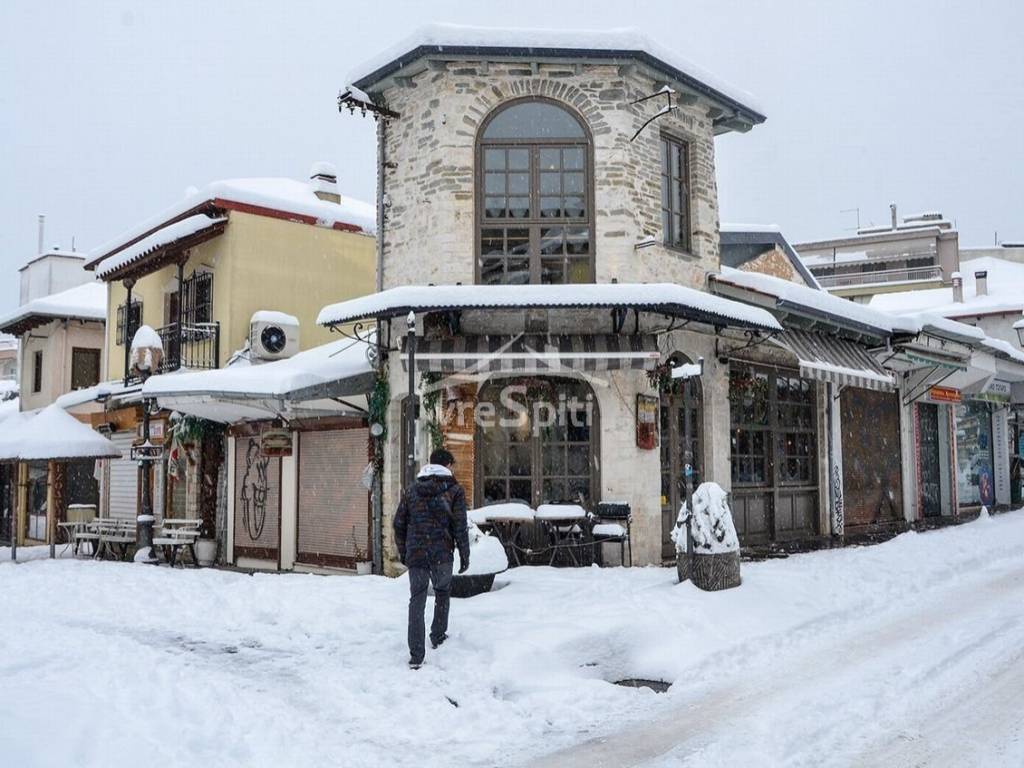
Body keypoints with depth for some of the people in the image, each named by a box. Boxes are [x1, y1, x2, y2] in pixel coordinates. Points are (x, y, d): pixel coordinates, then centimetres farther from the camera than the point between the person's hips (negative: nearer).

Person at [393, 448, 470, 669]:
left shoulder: (411, 490, 9)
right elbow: (460, 526, -5)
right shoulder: (454, 490, -2)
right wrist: (464, 555, 3)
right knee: (443, 592, 23)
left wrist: (402, 552, 20)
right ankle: (438, 636, 32)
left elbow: (399, 524, 10)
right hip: (442, 555, -2)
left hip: (415, 554, 2)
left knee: (417, 601, 3)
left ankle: (416, 655, -3)